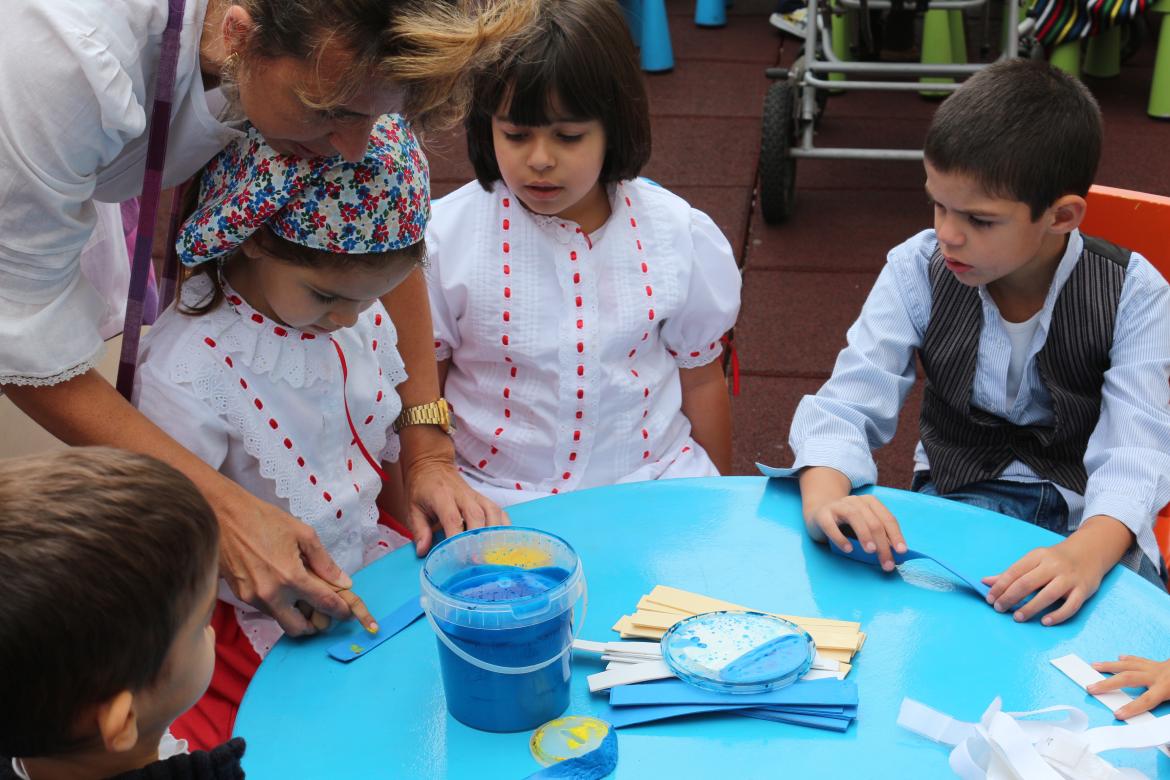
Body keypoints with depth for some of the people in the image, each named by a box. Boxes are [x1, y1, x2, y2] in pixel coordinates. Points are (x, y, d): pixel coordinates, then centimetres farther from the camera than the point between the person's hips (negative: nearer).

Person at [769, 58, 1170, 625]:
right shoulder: (918, 269, -10)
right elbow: (849, 403, -14)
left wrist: (1087, 554, -45)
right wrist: (825, 497, -38)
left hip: (1088, 515, -1)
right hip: (958, 494, 1)